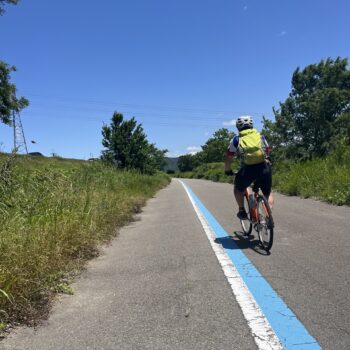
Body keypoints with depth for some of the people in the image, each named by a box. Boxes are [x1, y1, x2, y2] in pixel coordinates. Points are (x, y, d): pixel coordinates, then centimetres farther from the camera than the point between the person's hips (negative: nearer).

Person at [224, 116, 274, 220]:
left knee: (238, 188, 27)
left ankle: (242, 211, 19)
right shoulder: (260, 136, 18)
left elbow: (228, 158, 15)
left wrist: (227, 170, 31)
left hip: (248, 170, -1)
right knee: (268, 193, 24)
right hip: (264, 168, 2)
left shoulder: (236, 140, 12)